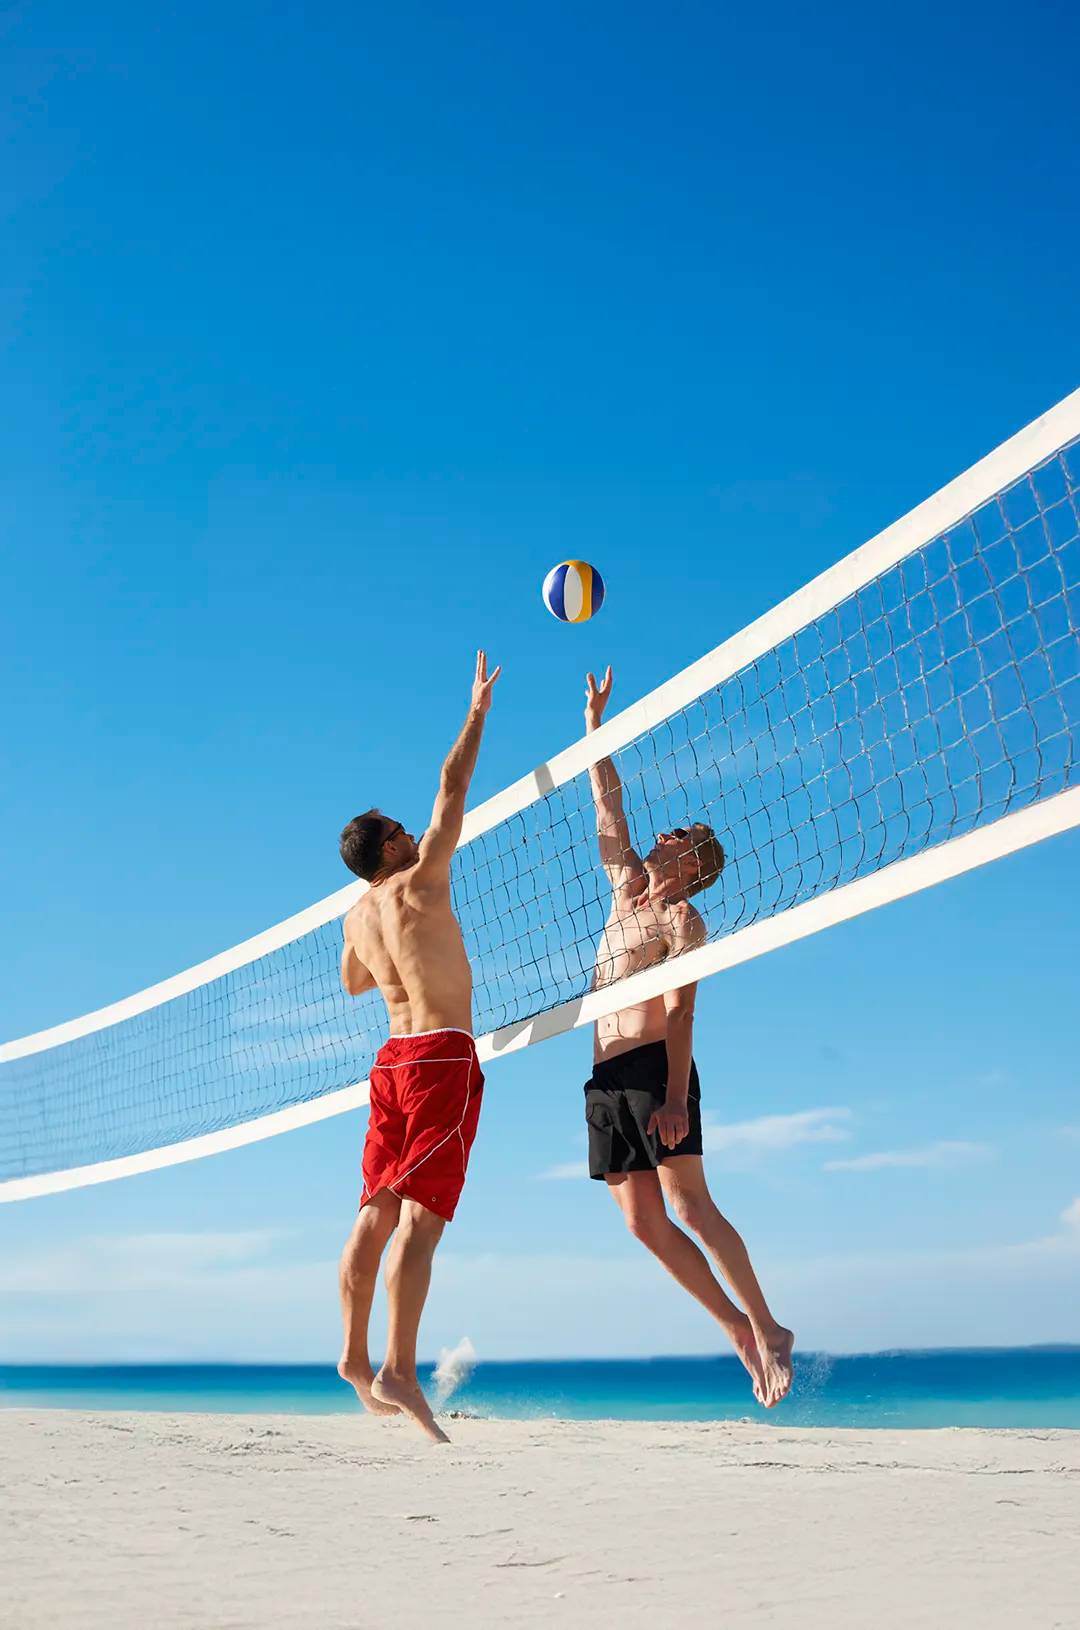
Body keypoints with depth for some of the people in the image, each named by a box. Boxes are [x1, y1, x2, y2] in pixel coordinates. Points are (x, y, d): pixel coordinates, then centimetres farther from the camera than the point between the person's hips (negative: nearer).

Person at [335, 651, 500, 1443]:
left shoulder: (358, 917, 15)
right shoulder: (421, 880, -3)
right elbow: (453, 787, -1)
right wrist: (479, 708, 9)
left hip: (393, 1058, 8)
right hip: (444, 1055, -7)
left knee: (377, 1213, 11)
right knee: (422, 1216, -13)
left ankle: (357, 1357, 17)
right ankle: (400, 1374, -18)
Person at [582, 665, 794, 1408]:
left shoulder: (683, 918, -1)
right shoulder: (628, 888, 19)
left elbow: (680, 1012, -13)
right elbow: (609, 803, 24)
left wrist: (675, 1096, -23)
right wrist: (596, 723, 24)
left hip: (655, 1067, -7)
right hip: (606, 1077, 7)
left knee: (690, 1205, -14)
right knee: (644, 1222, 1)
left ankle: (767, 1329, -7)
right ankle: (738, 1328, 8)